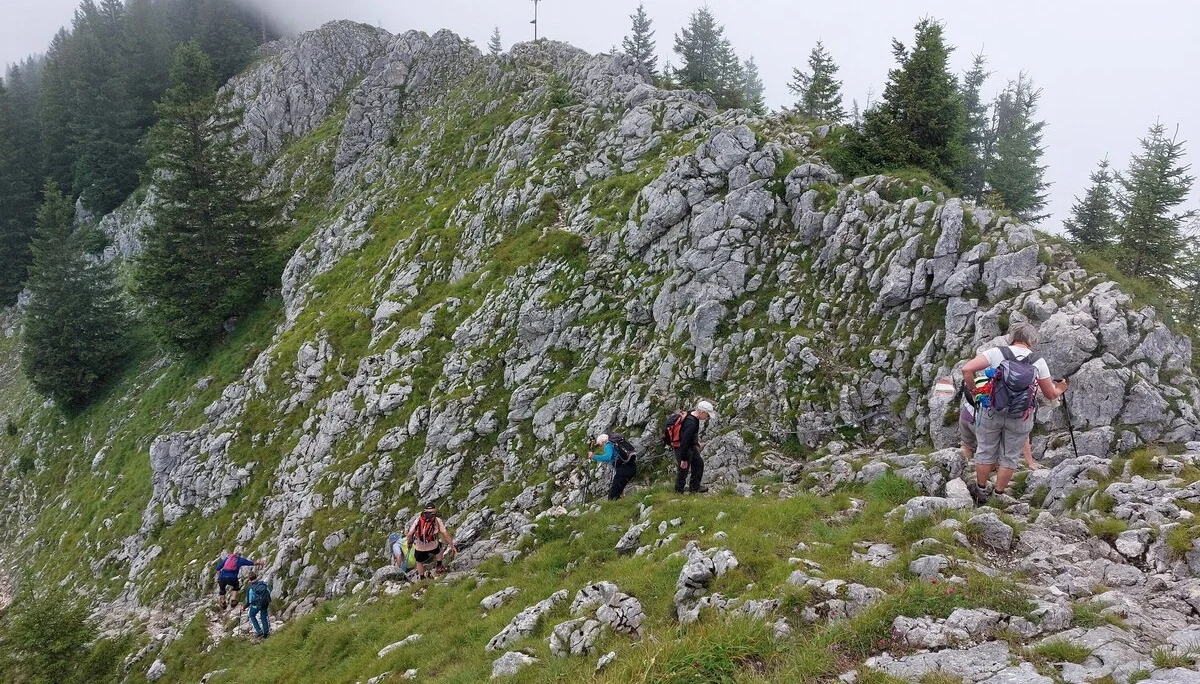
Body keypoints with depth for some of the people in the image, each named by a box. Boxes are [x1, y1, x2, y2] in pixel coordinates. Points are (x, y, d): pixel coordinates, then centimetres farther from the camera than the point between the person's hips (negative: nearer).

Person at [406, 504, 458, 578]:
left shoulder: (417, 520, -1)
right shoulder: (437, 521, -3)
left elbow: (410, 534, -2)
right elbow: (445, 535, -4)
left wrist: (409, 542, 18)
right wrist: (452, 546, 4)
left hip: (419, 547, 0)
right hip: (433, 546, 0)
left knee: (419, 562, 27)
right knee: (440, 548, 34)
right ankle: (439, 567, 38)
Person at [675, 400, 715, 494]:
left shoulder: (691, 414, -5)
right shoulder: (691, 424, -35)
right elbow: (685, 442, -31)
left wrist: (696, 442, 21)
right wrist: (684, 459, -22)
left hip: (691, 446, 10)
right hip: (682, 449, -10)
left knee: (699, 463, 22)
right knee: (684, 470, 7)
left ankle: (695, 487, 38)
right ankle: (678, 492, 27)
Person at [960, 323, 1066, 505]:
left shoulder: (997, 353, -10)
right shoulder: (1038, 361, -5)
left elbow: (967, 369, -19)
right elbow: (1050, 395, 4)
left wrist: (972, 389, -2)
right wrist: (1060, 389, 26)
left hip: (992, 413, 0)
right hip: (1020, 419, 0)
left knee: (986, 451, 15)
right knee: (1009, 456, 14)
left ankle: (981, 490, 26)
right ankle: (998, 494, 21)